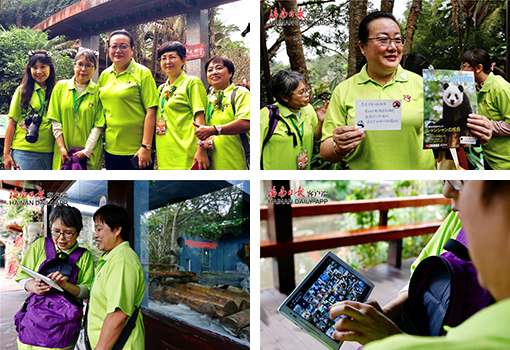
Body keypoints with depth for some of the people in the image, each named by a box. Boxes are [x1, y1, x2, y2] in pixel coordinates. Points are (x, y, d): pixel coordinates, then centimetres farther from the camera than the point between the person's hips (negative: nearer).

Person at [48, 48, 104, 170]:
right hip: (63, 153, 1)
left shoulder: (98, 92, 3)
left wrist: (86, 151, -11)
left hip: (90, 154, -1)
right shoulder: (61, 86, 8)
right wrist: (62, 148, -4)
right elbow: (55, 121, 5)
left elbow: (98, 126, -2)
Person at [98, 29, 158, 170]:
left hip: (136, 151, -5)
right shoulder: (104, 76, 10)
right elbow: (101, 109, 17)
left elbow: (150, 112, -12)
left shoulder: (143, 73, -6)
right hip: (111, 149, 6)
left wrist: (146, 147, -17)